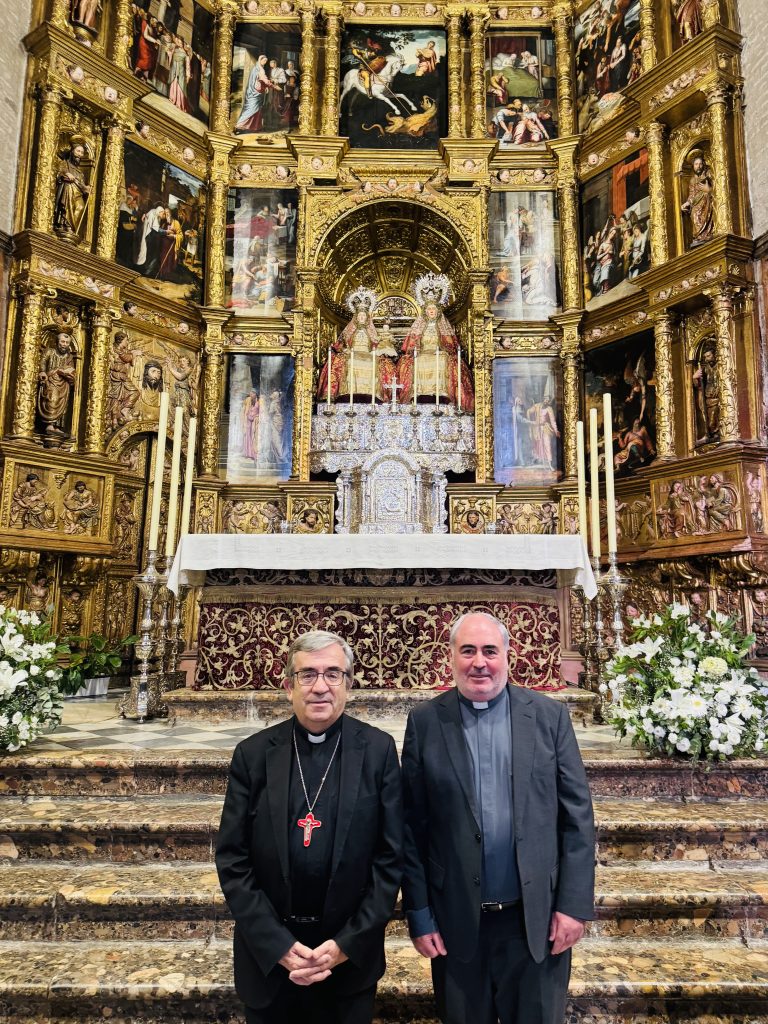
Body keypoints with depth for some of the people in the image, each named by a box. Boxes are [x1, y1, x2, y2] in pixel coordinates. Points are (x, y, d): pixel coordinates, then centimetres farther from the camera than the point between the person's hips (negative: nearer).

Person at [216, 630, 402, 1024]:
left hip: (350, 954, 0)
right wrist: (278, 945, -11)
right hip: (268, 954, 1)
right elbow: (232, 858, -5)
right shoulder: (253, 754, -7)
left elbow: (392, 855, -6)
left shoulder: (378, 750, -9)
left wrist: (348, 944, -10)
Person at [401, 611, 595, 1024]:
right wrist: (418, 914, -2)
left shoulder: (549, 716, -4)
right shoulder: (425, 722, -5)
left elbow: (577, 816, -2)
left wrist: (574, 903, -4)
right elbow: (411, 827, -3)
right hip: (456, 921, 0)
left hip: (537, 918, 0)